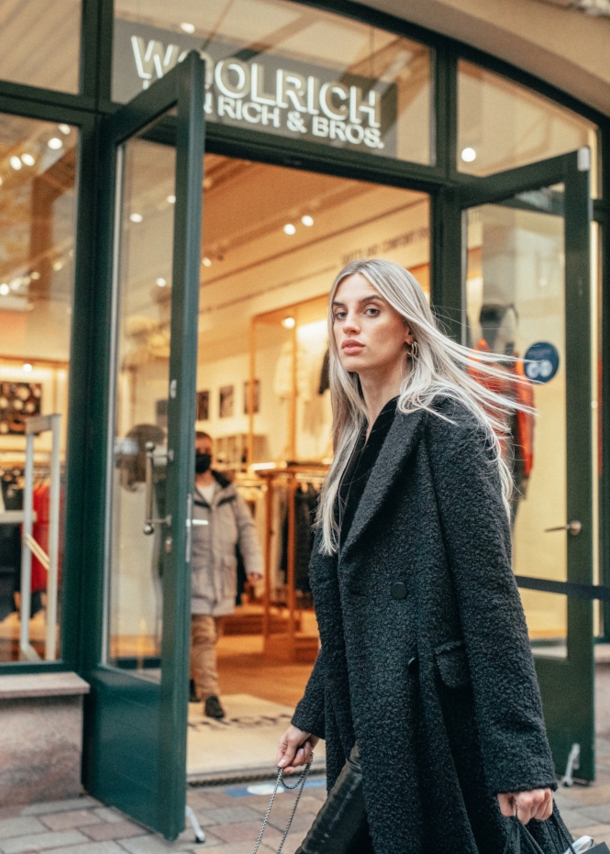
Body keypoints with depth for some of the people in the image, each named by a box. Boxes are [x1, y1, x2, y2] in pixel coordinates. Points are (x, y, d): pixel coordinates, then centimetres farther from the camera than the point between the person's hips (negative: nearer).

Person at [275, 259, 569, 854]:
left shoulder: (443, 425, -10)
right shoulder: (360, 442, 14)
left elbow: (490, 589, -17)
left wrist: (518, 756, -20)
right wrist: (312, 715, 18)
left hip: (429, 714, -8)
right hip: (372, 721, 8)